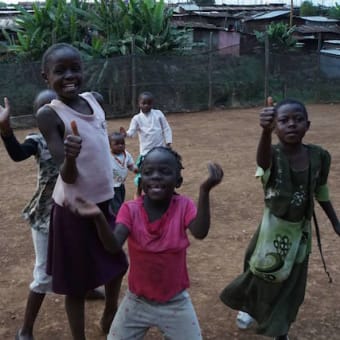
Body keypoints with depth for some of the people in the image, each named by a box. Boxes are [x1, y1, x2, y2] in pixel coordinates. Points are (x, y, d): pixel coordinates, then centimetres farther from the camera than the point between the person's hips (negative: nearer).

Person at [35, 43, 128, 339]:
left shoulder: (95, 99, 0)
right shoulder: (49, 115, -17)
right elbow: (67, 176, -20)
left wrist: (114, 193, 13)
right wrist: (70, 159, -42)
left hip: (105, 201, 6)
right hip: (74, 208, -6)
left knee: (117, 266, 20)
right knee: (78, 282, 8)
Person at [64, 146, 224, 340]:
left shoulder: (183, 206, -12)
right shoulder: (130, 210, -13)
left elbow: (200, 233, -29)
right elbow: (114, 246, -26)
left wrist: (205, 191, -41)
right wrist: (98, 217, -44)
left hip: (175, 302, 0)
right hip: (137, 301, 1)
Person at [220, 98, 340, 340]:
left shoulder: (320, 156, -11)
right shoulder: (272, 154, -22)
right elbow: (263, 163, -49)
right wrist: (266, 131, -69)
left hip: (301, 231, 3)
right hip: (274, 228, -3)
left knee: (291, 285, 16)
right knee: (262, 278, 14)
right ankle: (249, 308, 47)